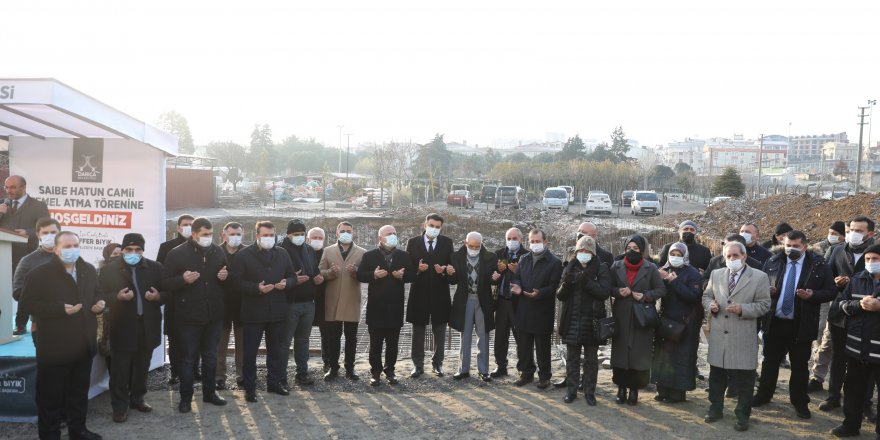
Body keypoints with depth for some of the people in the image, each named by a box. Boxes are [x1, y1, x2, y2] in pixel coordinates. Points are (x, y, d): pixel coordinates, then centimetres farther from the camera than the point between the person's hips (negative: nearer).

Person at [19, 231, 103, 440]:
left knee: (79, 392, 17)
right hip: (55, 347, -5)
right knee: (51, 395, 3)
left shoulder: (89, 271, 8)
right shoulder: (40, 273, -10)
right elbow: (28, 304, -13)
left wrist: (99, 304, -3)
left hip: (83, 345, 6)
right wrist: (60, 309, -22)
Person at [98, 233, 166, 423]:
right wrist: (118, 297, -21)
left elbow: (167, 292, 9)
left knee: (142, 367, 13)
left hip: (147, 326, 3)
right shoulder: (109, 269, -2)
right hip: (122, 327, -3)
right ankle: (120, 406, 12)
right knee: (120, 369, 2)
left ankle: (137, 398, 29)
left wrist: (158, 296, -12)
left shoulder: (155, 268, 5)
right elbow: (101, 296, -3)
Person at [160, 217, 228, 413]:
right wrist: (183, 279, -25)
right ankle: (185, 397, 16)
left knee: (210, 356, 15)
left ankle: (209, 392, 29)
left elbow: (225, 276, 18)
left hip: (213, 314, 4)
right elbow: (164, 283, -8)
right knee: (188, 358, 5)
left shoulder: (218, 252, 4)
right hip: (188, 316, -4)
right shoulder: (177, 254, -9)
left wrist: (225, 276, -5)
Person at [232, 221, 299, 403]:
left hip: (277, 311, 4)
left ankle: (274, 382, 26)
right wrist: (257, 288, -21)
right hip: (253, 312, -4)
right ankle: (249, 387, 12)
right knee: (250, 351, 3)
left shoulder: (282, 254, 9)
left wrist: (286, 283, -8)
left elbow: (292, 276, 14)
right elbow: (237, 281, -9)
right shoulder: (244, 255, -5)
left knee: (277, 349, 13)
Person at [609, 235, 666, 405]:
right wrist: (618, 291, -10)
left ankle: (634, 389, 9)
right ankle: (621, 388, 15)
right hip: (621, 318, 2)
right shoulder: (616, 266, 7)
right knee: (620, 352, 3)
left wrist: (645, 296, -14)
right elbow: (609, 287, 10)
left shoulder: (651, 268, 1)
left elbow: (661, 290, 1)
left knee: (639, 353, -2)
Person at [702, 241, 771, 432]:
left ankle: (742, 415, 17)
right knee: (716, 374, 14)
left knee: (744, 378, 4)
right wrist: (710, 305, -7)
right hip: (718, 334, 4)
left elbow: (764, 305, -7)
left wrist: (742, 309, -20)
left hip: (743, 337, -4)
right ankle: (716, 408, 29)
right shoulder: (716, 274, 8)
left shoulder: (759, 277, -4)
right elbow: (706, 296, 15)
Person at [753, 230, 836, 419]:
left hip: (801, 325, -2)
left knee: (800, 365, 9)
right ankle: (763, 395, 29)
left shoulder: (819, 265, -5)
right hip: (774, 322, 2)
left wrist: (813, 295, -21)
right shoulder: (773, 262, 2)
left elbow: (831, 292, -4)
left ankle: (800, 402, 24)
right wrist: (767, 290, -11)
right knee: (770, 361, 14)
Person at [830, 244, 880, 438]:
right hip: (857, 346, 4)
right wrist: (859, 304, -11)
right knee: (853, 389, 15)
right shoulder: (856, 279, 8)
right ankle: (850, 424, 29)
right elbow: (837, 305, 5)